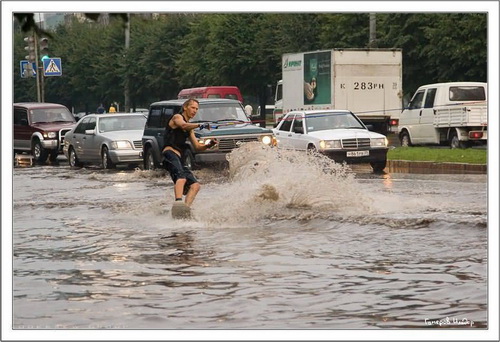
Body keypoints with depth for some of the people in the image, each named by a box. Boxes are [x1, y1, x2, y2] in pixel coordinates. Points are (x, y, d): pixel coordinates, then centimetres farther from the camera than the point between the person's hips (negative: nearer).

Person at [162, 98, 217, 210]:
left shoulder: (190, 128, 29)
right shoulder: (177, 117, 6)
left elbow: (197, 147, 26)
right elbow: (183, 125, -19)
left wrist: (209, 145, 6)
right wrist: (200, 125, -34)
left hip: (178, 159, 9)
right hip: (170, 153, -9)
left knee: (195, 185, -1)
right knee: (181, 177, -33)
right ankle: (178, 201, -54)